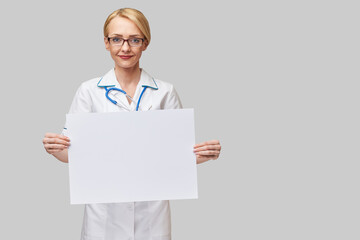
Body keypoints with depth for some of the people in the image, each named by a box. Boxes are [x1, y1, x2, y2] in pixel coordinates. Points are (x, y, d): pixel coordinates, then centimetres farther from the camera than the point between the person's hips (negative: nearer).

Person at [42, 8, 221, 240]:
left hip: (151, 210, 0)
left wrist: (203, 154, -17)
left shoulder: (165, 92, 2)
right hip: (104, 210, 0)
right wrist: (56, 148, -21)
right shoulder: (89, 90, 2)